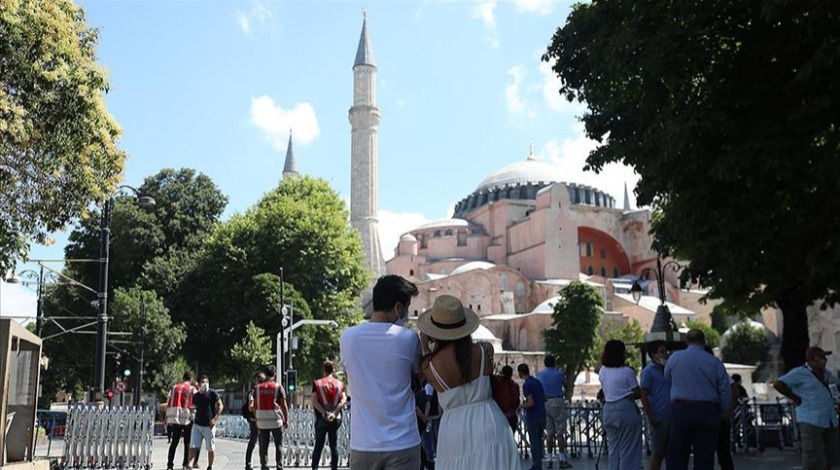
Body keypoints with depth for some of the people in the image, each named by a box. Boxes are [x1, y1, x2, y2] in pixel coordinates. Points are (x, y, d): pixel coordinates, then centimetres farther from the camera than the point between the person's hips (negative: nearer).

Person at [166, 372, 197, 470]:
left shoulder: (174, 387, 11)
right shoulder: (192, 389, 0)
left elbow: (168, 403, 9)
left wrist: (167, 418, 13)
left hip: (175, 418, 3)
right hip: (187, 418, -3)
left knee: (174, 442, 8)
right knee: (187, 442, 8)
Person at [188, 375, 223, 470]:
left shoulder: (212, 394, -4)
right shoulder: (195, 396, 10)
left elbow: (220, 406, -6)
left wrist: (215, 419, -14)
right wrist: (193, 418, 11)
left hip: (209, 426, -3)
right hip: (197, 425, 3)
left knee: (211, 448, 5)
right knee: (193, 447, -5)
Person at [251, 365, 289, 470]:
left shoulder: (258, 388, 5)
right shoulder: (278, 387, -4)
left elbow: (254, 406, 7)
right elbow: (284, 405, -6)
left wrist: (256, 419, 17)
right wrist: (286, 420, 1)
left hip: (262, 421, 2)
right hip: (276, 420, -2)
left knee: (263, 446, 7)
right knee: (279, 445, 7)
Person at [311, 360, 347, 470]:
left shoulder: (317, 383, 0)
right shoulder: (339, 383, 4)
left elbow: (314, 402, -11)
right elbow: (343, 400, -9)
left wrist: (324, 413, -15)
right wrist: (334, 413, -15)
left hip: (321, 419, -1)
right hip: (335, 419, 1)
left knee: (319, 445, 7)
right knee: (334, 445, 7)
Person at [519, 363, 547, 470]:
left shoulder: (526, 385, -15)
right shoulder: (537, 382, 10)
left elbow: (531, 403, -22)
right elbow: (544, 398, 17)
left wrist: (521, 406, -3)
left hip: (532, 417, -8)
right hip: (542, 415, 8)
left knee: (534, 442, -1)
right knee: (539, 441, 14)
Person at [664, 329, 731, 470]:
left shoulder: (674, 357, 2)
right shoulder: (715, 362, -1)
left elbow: (668, 378, 17)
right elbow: (726, 393, 0)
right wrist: (721, 413, 13)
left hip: (681, 410, 0)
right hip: (708, 412, 0)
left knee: (677, 457, 5)